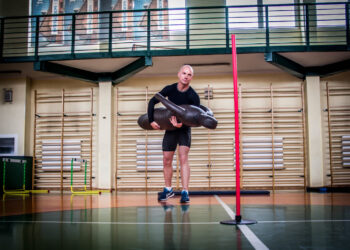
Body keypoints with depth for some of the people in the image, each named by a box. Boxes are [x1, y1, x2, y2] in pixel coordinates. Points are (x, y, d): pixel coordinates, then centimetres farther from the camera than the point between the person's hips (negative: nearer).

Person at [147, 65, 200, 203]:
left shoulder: (193, 96, -18)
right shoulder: (170, 89, -11)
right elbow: (152, 102, -4)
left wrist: (182, 124, -39)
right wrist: (151, 120, -14)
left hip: (184, 129, -3)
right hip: (170, 128, 3)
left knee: (183, 157, -17)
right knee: (167, 160, 6)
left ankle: (185, 192, -16)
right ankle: (168, 189, 24)